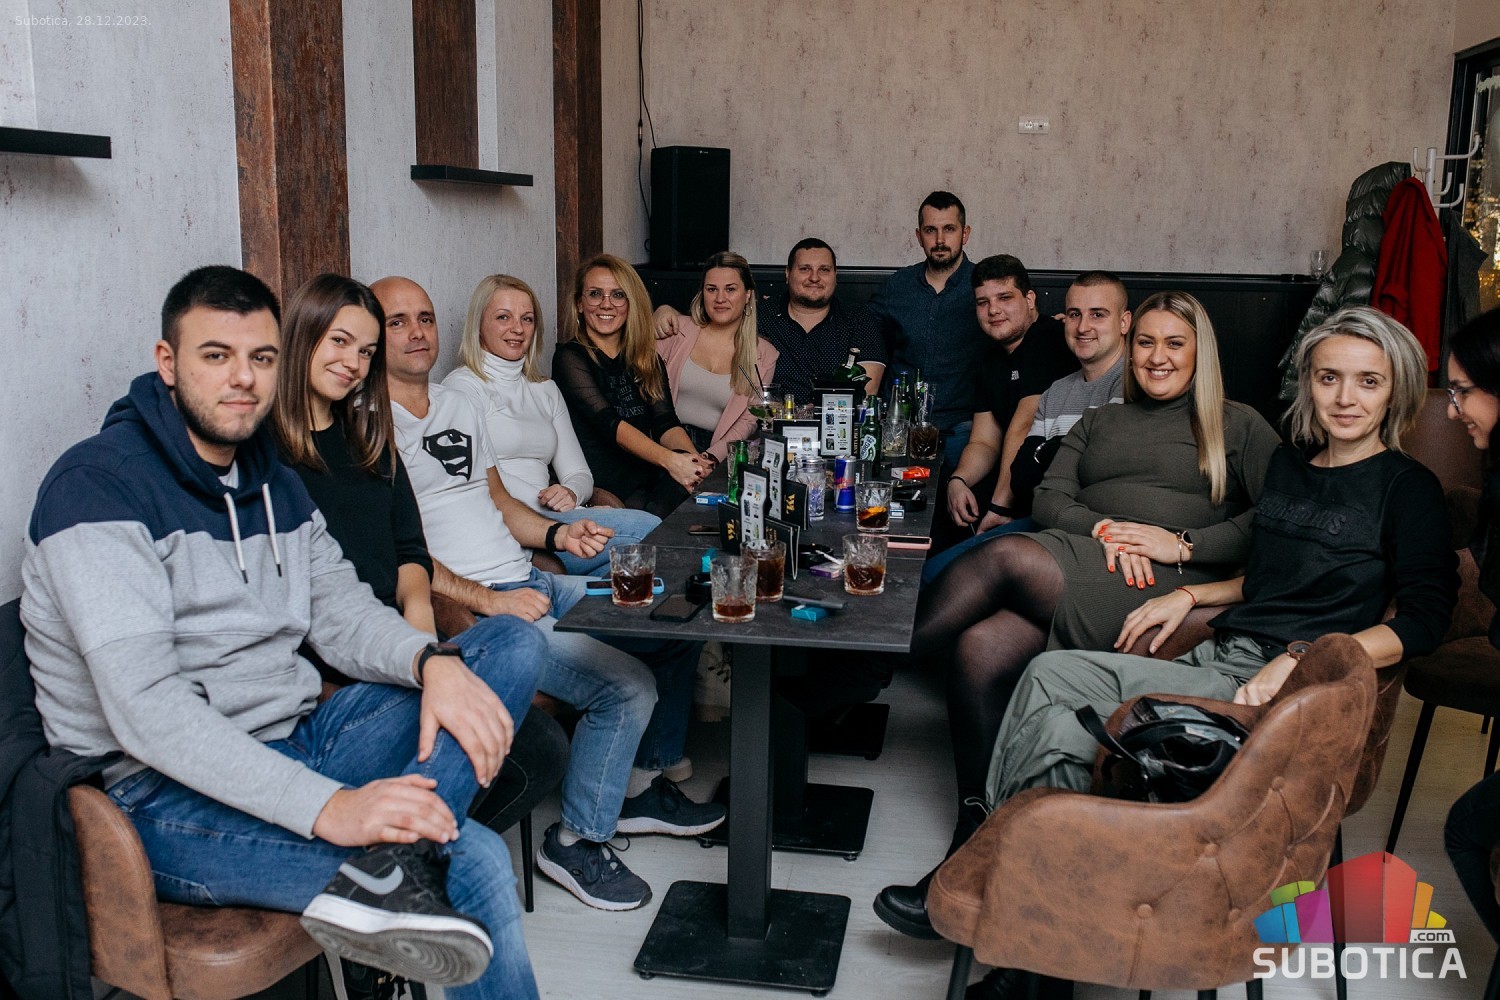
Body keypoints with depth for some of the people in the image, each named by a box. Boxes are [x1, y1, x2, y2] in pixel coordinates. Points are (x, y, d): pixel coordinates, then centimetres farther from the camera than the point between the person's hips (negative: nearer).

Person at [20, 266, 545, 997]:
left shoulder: (276, 483, 13)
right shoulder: (99, 485, -14)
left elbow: (341, 612, 6)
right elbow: (144, 706, -25)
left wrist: (432, 662, -19)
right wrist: (327, 807, -34)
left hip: (290, 748, 9)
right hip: (161, 795, -9)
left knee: (514, 645, -12)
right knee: (476, 863, -31)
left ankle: (386, 867, -27)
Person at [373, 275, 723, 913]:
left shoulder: (457, 406, 18)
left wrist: (555, 534, 4)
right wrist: (486, 599, -22)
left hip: (531, 583, 9)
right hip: (464, 609, -9)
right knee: (627, 686, -22)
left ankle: (640, 786, 23)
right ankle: (577, 841, 0)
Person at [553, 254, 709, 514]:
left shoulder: (647, 359, 17)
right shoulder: (570, 358, 0)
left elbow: (666, 423, 3)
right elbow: (609, 423, -15)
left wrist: (694, 459, -21)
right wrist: (670, 460, -31)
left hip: (649, 483, 5)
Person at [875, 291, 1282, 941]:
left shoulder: (1238, 425, 19)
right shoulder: (1098, 423, 29)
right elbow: (1047, 499, 15)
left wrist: (1183, 543, -8)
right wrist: (1104, 528, -6)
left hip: (1173, 591, -4)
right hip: (1072, 583, 4)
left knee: (1008, 556, -30)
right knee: (981, 649, -28)